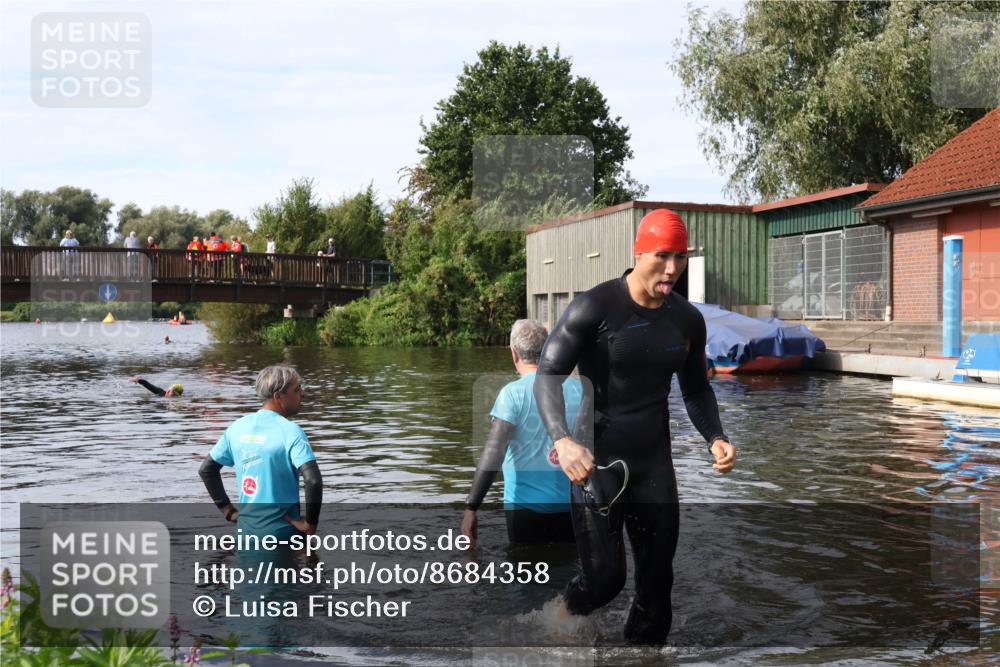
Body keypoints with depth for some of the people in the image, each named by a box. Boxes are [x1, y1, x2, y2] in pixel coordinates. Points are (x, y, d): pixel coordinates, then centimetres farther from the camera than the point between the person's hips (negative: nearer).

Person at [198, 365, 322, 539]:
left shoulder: (238, 427, 5)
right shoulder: (290, 431, -15)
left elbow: (206, 469, 14)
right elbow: (313, 480, -27)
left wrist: (228, 510, 14)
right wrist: (310, 522, -14)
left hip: (246, 526, 6)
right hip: (282, 530, -6)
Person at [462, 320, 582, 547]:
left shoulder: (513, 393, -11)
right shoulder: (578, 389, 0)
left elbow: (493, 454, -18)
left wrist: (471, 508, -16)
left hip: (527, 505, -3)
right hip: (570, 506, 3)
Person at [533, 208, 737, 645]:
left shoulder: (688, 320, 4)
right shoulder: (595, 307, -13)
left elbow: (696, 388, 16)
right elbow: (547, 374, -14)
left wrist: (715, 438, -2)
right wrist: (562, 440, -30)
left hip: (654, 461, 5)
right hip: (596, 459, -5)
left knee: (657, 580, 7)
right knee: (605, 578, -7)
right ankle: (560, 618, 27)